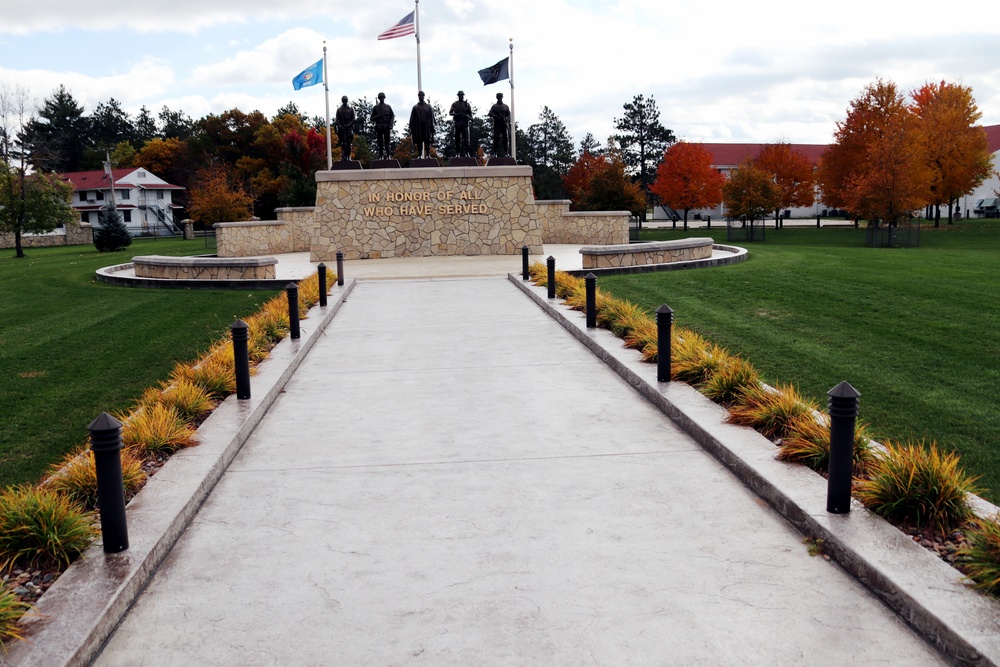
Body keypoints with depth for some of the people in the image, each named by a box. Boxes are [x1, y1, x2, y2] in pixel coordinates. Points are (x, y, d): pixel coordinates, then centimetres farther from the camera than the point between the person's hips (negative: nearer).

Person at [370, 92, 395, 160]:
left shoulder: (388, 107, 15)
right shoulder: (375, 107, 10)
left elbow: (392, 116, 13)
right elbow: (372, 118, 9)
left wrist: (391, 124, -3)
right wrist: (377, 116, -11)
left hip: (387, 127, 1)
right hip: (379, 127, -1)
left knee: (387, 142, -3)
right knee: (380, 142, -3)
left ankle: (387, 156, -1)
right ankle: (380, 156, -2)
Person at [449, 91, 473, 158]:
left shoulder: (467, 104, 12)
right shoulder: (454, 104, 9)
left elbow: (470, 113, 12)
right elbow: (450, 112, 0)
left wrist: (470, 117, -9)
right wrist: (456, 114, -16)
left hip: (465, 123, 0)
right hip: (457, 123, 0)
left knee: (466, 138, -5)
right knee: (457, 138, 2)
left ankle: (467, 153, -3)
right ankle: (457, 153, 6)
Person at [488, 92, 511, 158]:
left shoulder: (506, 106, 14)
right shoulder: (494, 106, 10)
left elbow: (509, 115, 8)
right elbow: (490, 113, -3)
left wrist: (507, 122, -9)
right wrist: (497, 117, -17)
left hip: (504, 125, 1)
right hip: (497, 125, -1)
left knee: (506, 138, -5)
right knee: (496, 139, -3)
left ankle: (507, 153, -5)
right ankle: (495, 153, -2)